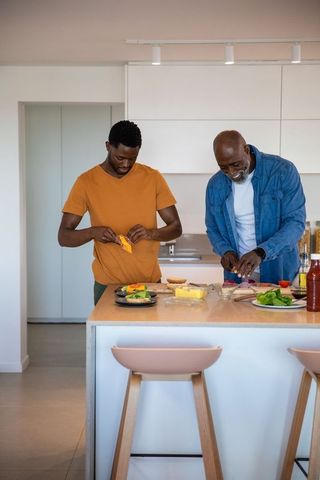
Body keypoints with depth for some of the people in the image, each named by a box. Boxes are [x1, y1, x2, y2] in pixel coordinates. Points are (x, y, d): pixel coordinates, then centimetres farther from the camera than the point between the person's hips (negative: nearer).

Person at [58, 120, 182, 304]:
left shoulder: (153, 178, -1)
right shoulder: (87, 182, -5)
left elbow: (176, 228, 1)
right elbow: (64, 237, -4)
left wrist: (150, 233, -20)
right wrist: (93, 232, -24)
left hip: (150, 282, 1)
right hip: (108, 284, -1)